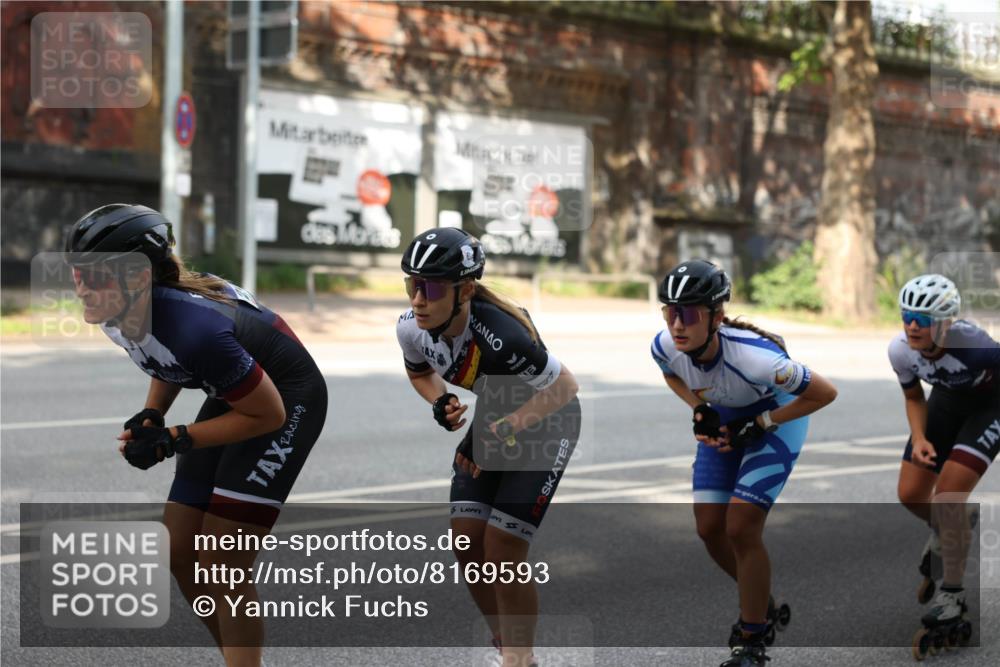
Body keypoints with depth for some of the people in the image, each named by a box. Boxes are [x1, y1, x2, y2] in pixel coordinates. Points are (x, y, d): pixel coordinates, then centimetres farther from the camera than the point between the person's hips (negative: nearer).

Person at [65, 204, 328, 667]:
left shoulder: (196, 328, -37)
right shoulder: (117, 315, -13)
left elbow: (268, 415, -24)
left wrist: (171, 442, -25)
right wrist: (151, 416, -8)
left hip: (285, 401, -8)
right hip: (233, 395, 8)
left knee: (221, 565, -13)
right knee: (179, 554, 6)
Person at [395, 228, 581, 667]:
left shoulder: (500, 335, -38)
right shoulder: (412, 330, -19)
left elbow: (564, 387, -25)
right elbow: (420, 372, 6)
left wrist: (506, 430, -30)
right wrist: (440, 404, -15)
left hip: (546, 419, -6)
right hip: (495, 418, 6)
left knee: (501, 547, -13)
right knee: (466, 541, -1)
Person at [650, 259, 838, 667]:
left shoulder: (753, 356, -40)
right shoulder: (665, 346, -25)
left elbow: (825, 393, -26)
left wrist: (758, 424, -25)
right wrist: (699, 409, -14)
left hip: (777, 418, -6)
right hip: (725, 421, 6)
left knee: (740, 528, -15)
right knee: (710, 529, 3)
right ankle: (762, 605, 30)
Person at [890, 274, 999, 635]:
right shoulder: (901, 349, -23)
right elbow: (914, 398, -3)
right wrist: (919, 439, -18)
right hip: (946, 399, 5)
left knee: (947, 494, -19)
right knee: (910, 495, 1)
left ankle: (953, 593, -3)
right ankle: (947, 530, 37)